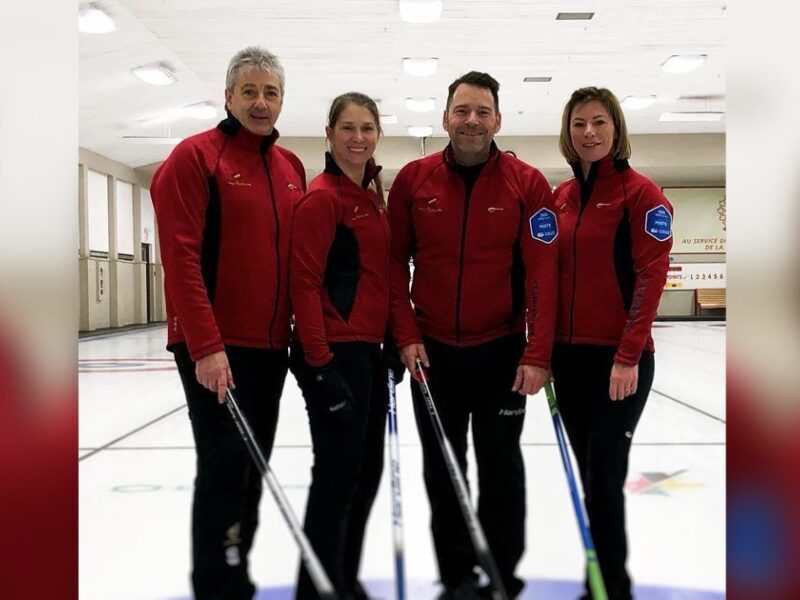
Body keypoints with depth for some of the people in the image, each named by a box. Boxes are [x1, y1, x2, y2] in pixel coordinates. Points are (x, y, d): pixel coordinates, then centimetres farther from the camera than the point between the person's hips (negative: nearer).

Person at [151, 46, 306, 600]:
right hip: (214, 348, -7)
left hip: (271, 345, 7)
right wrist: (206, 345, -20)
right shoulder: (195, 157, -7)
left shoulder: (292, 168, 12)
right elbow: (182, 259, -14)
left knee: (252, 467, 14)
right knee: (226, 464, -5)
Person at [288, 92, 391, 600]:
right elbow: (304, 284, -17)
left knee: (368, 469, 16)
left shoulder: (373, 194, 14)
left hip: (368, 350, 9)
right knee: (338, 471, -1)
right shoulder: (322, 197, -11)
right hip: (335, 352, -9)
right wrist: (320, 364, -20)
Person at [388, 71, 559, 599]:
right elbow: (395, 262, 2)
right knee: (442, 467, 11)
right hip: (432, 350, 2)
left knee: (501, 464, 8)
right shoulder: (413, 179, -1)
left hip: (501, 350, -2)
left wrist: (538, 354, -15)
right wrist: (406, 335, -5)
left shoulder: (527, 183, -6)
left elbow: (542, 273, -10)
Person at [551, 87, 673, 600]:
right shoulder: (561, 197, 11)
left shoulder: (641, 192, -7)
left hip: (619, 360, -6)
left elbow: (651, 277, -13)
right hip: (568, 356, 6)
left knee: (605, 478, -2)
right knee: (588, 476, 14)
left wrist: (628, 356, -18)